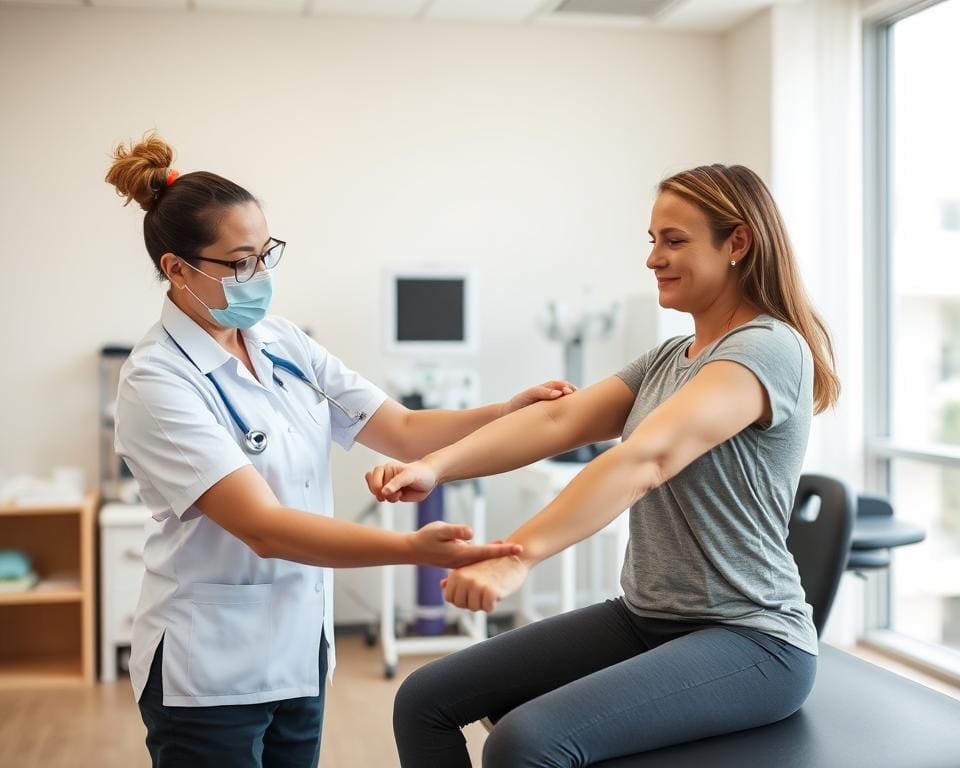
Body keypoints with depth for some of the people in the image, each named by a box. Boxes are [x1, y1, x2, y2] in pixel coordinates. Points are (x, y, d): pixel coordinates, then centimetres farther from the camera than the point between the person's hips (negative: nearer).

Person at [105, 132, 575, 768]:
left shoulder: (284, 344, 2)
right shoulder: (158, 383, -18)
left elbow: (401, 431, 0)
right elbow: (263, 527, -27)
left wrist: (511, 412, -16)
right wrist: (415, 549, -38)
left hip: (301, 649, 6)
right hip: (211, 669, -6)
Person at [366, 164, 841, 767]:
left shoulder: (767, 348, -14)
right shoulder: (668, 359, 14)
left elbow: (645, 457, -29)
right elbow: (557, 420, -1)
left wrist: (517, 558, -39)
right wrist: (434, 467, -17)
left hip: (750, 640, -8)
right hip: (647, 620, 9)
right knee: (424, 701, -1)